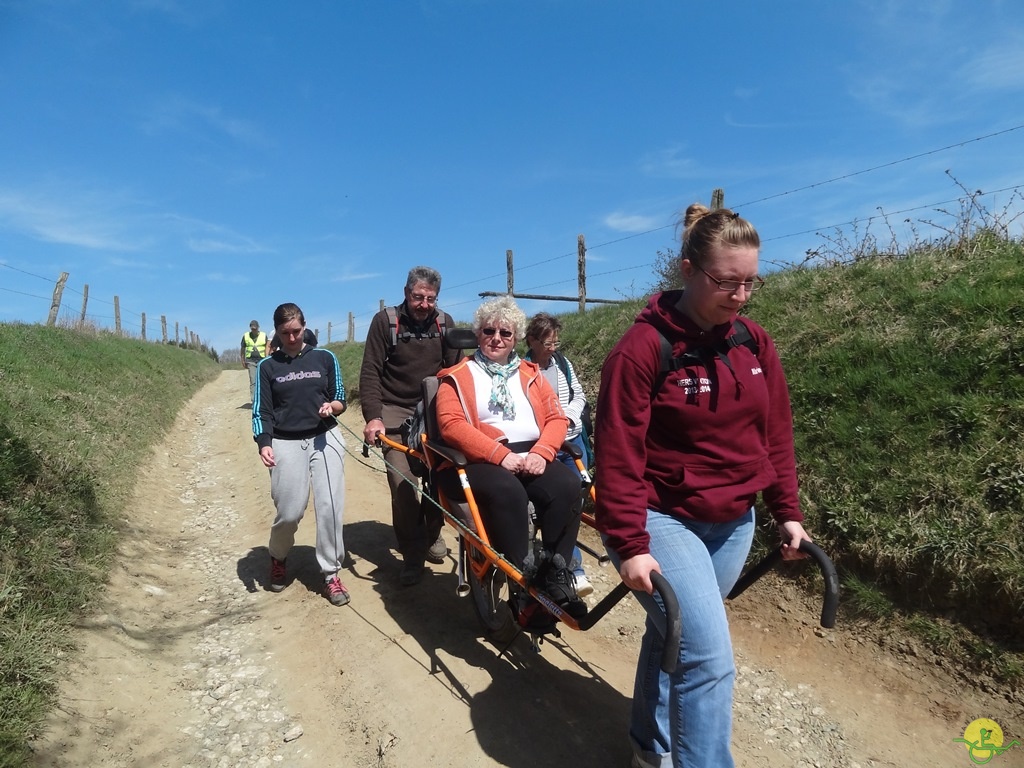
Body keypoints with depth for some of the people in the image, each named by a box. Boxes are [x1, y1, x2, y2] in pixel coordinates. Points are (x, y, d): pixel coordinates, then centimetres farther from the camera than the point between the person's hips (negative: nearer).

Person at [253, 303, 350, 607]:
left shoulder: (325, 358, 7)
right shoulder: (268, 366, 6)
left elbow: (341, 400, 10)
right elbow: (262, 411, 3)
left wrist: (331, 406, -13)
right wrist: (264, 444, -13)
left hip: (325, 439, 1)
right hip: (286, 444, 0)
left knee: (330, 507, -6)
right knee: (290, 512, -3)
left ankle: (331, 574, 9)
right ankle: (278, 558, 29)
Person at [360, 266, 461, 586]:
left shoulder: (444, 322, 3)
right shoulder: (385, 321, -6)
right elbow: (370, 372, -9)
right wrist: (373, 416, -20)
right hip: (395, 413, -2)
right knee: (401, 485, -9)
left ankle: (432, 535, 26)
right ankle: (412, 555, 5)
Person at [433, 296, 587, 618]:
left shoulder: (530, 374, 21)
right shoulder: (458, 376, 9)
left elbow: (556, 417, 10)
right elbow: (451, 424, -7)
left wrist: (541, 452, -12)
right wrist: (501, 455, -19)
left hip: (531, 454, 4)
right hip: (481, 459, -3)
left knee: (567, 485, -27)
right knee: (507, 491, -36)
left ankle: (555, 574, -16)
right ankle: (523, 582, -23)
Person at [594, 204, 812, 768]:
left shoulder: (755, 343, 2)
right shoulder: (643, 347, -18)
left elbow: (775, 434, 10)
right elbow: (618, 454, -18)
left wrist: (787, 511, 10)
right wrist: (629, 544, -19)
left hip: (733, 523, 6)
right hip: (663, 519, -6)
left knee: (674, 636, 20)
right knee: (708, 658, -11)